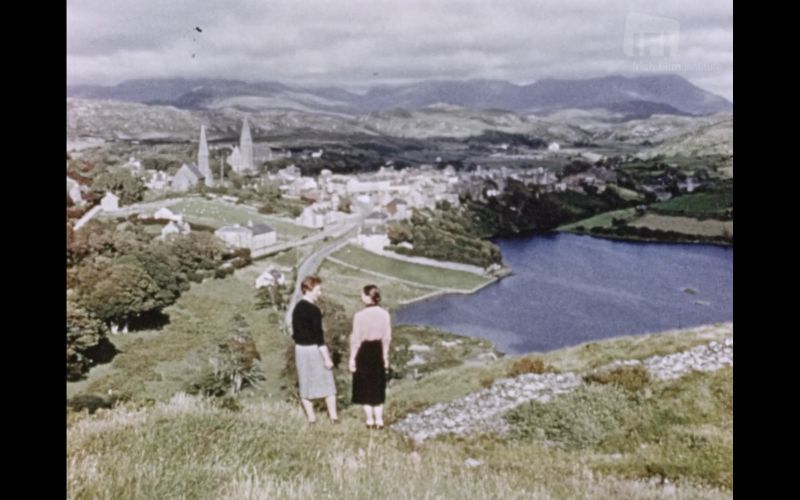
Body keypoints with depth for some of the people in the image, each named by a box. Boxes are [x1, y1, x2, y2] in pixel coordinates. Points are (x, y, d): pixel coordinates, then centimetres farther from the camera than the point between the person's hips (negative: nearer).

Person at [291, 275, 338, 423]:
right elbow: (318, 336, -19)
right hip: (314, 349, -7)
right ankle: (333, 415, 10)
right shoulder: (314, 310, -17)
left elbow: (295, 333, 13)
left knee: (306, 384, 12)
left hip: (300, 349, 7)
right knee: (328, 383, 7)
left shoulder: (297, 308, 7)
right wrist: (327, 357, -17)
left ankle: (311, 417, 18)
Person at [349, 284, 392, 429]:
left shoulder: (360, 316, -17)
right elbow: (387, 337, 2)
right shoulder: (384, 314, -5)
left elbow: (356, 339, -13)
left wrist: (352, 358, -4)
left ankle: (370, 420, 15)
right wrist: (385, 356, 13)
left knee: (365, 387, 10)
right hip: (378, 350, 4)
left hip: (364, 351, -3)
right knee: (378, 387, 15)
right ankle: (379, 420, 18)